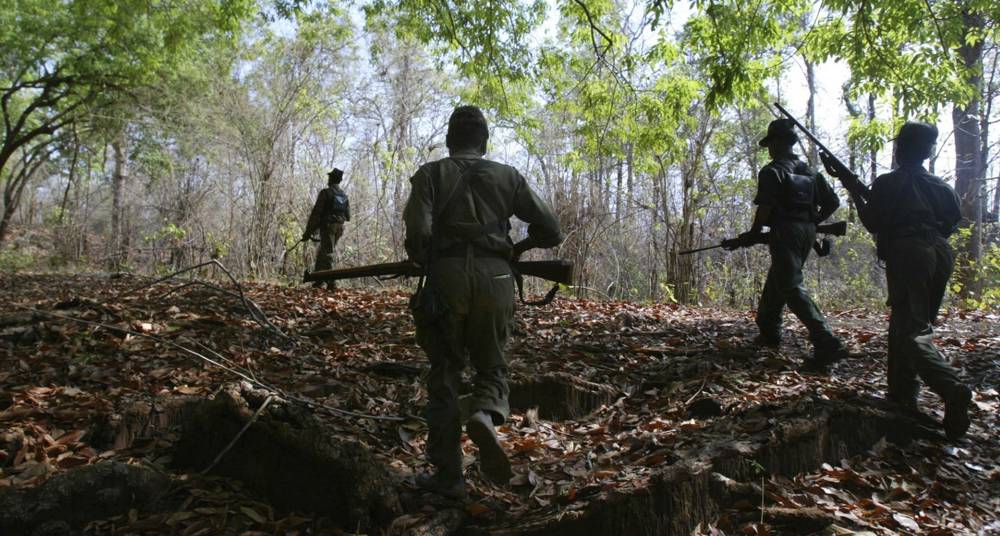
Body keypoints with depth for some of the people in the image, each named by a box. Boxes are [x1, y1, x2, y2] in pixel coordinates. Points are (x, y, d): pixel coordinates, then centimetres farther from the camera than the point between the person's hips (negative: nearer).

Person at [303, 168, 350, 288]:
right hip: (339, 227, 7)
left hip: (328, 226, -6)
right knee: (321, 252, 18)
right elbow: (347, 216, 13)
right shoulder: (344, 196, 13)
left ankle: (331, 282, -13)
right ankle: (318, 280, 18)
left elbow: (316, 213, -10)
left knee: (327, 254, -6)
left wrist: (308, 232, -8)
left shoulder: (325, 193, -7)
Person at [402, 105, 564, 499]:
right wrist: (521, 247, 28)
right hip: (495, 279, 1)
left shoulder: (430, 175, 8)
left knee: (444, 375, 10)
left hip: (447, 278, -1)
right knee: (492, 368, 16)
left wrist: (423, 262, 13)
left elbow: (418, 233, -8)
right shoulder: (507, 176, 13)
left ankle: (447, 475, 12)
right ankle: (485, 415, -16)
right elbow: (551, 231, 9)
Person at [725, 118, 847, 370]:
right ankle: (768, 330, 32)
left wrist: (752, 235, -5)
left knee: (792, 287, -11)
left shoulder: (772, 171, -7)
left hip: (785, 232, -8)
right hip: (807, 233, 8)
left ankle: (827, 343, -21)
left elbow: (765, 208, -16)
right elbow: (833, 201, 14)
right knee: (776, 280, 22)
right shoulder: (809, 172, 16)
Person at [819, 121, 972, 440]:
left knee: (912, 330, -12)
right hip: (940, 254, 7)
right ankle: (902, 395, 20)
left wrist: (852, 187, 7)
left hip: (906, 255, -7)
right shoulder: (939, 186, 17)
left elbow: (872, 223, -1)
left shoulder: (888, 183, 0)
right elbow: (951, 223, 19)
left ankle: (952, 387, -34)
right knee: (906, 322, 16)